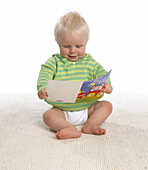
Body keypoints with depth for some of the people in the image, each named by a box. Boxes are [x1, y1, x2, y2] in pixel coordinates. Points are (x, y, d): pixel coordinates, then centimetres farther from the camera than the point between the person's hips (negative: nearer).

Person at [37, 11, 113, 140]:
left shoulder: (89, 62, 5)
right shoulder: (54, 62, -2)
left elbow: (102, 74, -2)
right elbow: (44, 76, -14)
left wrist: (106, 84, -27)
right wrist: (42, 89, -37)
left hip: (87, 108, 2)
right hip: (62, 110, -2)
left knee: (107, 105, -14)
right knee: (48, 115, -27)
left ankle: (90, 125, -30)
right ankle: (71, 129, -45)